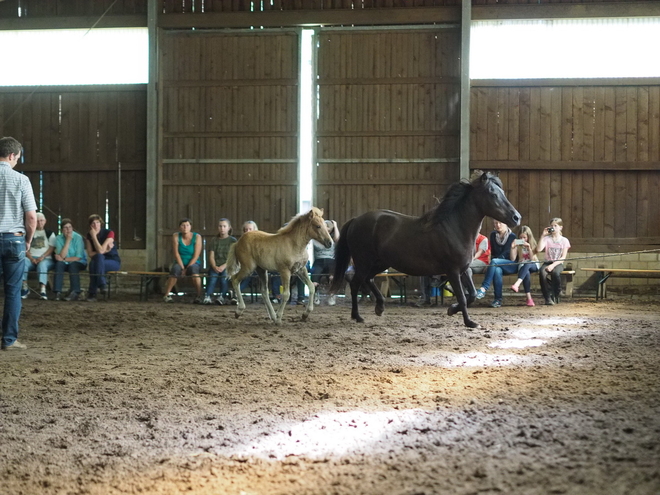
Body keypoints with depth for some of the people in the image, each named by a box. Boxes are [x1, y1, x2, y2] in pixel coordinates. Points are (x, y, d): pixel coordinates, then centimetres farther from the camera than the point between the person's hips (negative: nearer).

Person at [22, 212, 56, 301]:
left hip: (46, 259, -2)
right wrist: (31, 258, -11)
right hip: (32, 258, 2)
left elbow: (51, 248, 2)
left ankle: (42, 290, -51)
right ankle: (25, 288, -32)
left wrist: (42, 257, -14)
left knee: (42, 264, -39)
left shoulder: (50, 233, 13)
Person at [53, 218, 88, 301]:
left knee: (73, 265, -33)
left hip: (79, 263, -2)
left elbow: (79, 257, -15)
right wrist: (68, 241, -21)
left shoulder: (78, 238, -13)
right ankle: (58, 292, -33)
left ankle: (75, 293, -35)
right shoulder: (59, 238, -5)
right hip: (65, 263, 2)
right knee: (59, 264, -29)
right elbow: (62, 255, -17)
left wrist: (64, 259, -14)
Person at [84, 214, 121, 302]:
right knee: (93, 263, -34)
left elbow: (100, 250, -24)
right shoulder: (89, 236, 1)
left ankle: (92, 293, -33)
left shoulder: (109, 233, -13)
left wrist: (94, 236, -22)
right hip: (99, 261, 3)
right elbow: (90, 254, -7)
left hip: (114, 262, -3)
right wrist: (105, 251, -17)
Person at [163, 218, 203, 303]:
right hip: (180, 262, 1)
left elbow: (196, 255, -12)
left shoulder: (197, 237, -8)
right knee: (176, 269, -34)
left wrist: (187, 268, -18)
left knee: (193, 268, -36)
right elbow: (176, 254, -8)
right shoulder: (176, 236, -5)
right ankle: (166, 295, -28)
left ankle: (199, 296, -35)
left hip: (193, 263, -1)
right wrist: (182, 268, -16)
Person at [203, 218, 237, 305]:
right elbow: (211, 256, 8)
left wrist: (224, 266, -15)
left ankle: (222, 297, -35)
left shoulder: (233, 240, 9)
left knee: (224, 275, -33)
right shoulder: (214, 240, 17)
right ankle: (207, 297, -39)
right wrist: (215, 266, -13)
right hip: (215, 266, 1)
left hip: (227, 266, -1)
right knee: (213, 276, -30)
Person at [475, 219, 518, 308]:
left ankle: (483, 288, -39)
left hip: (511, 265, -3)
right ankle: (498, 299, -37)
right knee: (497, 270, -35)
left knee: (494, 262, -33)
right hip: (498, 265, 3)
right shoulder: (493, 235, 10)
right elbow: (493, 251, 11)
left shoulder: (512, 236, -2)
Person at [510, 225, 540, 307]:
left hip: (533, 266, 0)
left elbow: (532, 259, -7)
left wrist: (529, 248, -20)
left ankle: (517, 284, -61)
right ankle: (529, 298, -45)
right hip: (522, 266, 0)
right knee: (526, 273, -38)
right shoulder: (518, 246, 6)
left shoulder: (532, 244, 4)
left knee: (527, 264, -39)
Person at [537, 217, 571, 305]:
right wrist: (543, 236, -9)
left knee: (555, 272, -37)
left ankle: (555, 296, -15)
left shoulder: (564, 240, 5)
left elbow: (563, 257, -4)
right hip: (547, 262, 1)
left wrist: (553, 265, -18)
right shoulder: (547, 239, 9)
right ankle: (547, 297, -23)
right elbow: (539, 249, -9)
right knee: (542, 272, -34)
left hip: (558, 263, -1)